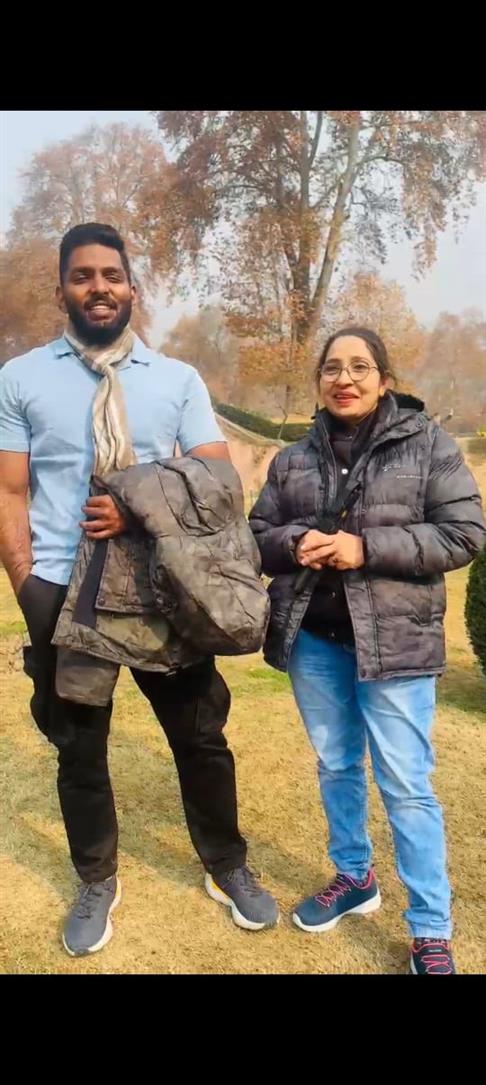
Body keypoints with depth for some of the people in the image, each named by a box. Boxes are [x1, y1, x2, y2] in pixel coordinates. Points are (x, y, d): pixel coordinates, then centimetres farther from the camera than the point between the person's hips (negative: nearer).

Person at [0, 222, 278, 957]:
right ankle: (97, 883, 37)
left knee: (200, 737, 11)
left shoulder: (179, 379, 5)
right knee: (79, 746, 13)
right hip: (64, 594, 0)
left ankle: (228, 870, 35)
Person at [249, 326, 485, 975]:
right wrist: (294, 543, -13)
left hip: (393, 640, -4)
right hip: (312, 637, 4)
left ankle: (431, 933, 14)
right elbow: (257, 534, 11)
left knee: (406, 785, 0)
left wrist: (366, 547, -18)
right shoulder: (293, 460, 8)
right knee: (335, 766, 18)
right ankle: (354, 877, 39)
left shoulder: (427, 444, -3)